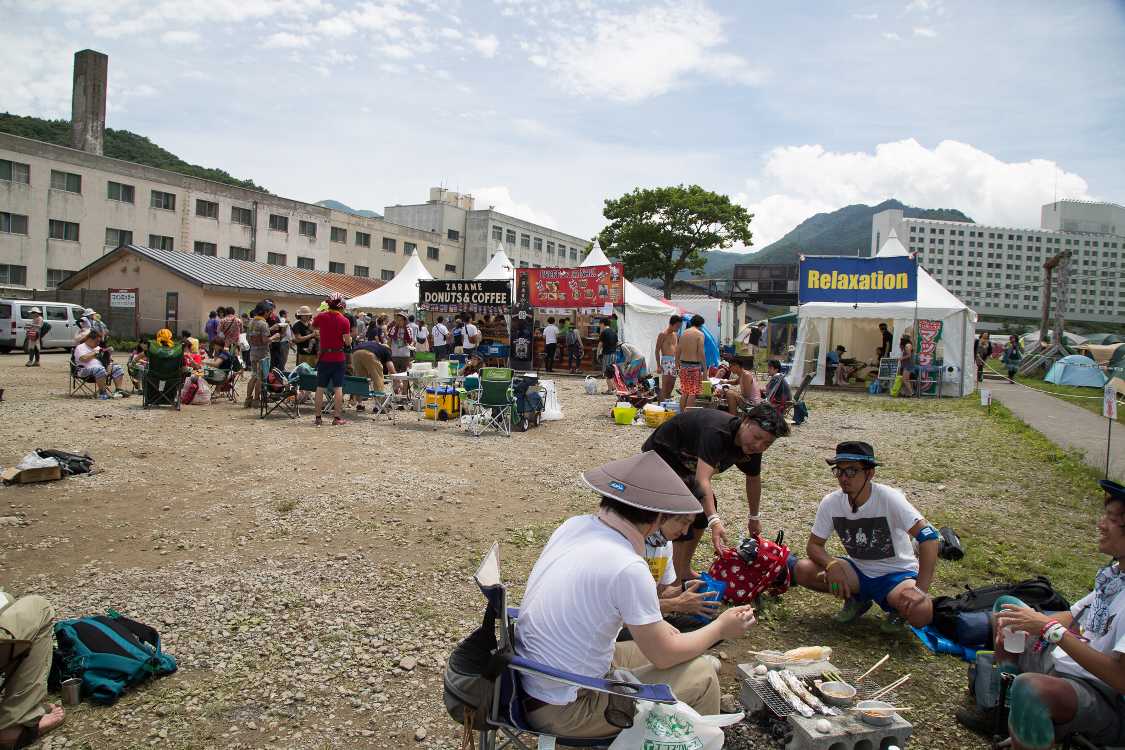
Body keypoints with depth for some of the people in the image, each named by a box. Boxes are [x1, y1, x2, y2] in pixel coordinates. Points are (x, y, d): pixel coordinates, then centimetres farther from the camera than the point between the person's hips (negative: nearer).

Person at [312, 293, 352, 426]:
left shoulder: (321, 317, -2)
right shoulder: (344, 321, -10)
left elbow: (313, 326, 20)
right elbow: (348, 342, -11)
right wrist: (349, 337, 9)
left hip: (324, 357, 2)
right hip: (339, 358, -2)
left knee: (320, 388, 8)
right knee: (338, 388, 3)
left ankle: (318, 417, 11)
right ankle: (337, 417, 3)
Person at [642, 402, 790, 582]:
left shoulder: (751, 447, -10)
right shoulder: (716, 432, -37)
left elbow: (753, 479, 10)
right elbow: (702, 479, -47)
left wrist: (754, 517, 18)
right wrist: (715, 522, -56)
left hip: (685, 463, 9)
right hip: (661, 454, -9)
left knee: (706, 508, 9)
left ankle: (685, 571, 22)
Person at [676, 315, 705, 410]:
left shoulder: (684, 333, 10)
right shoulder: (699, 334, -7)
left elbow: (678, 351, 11)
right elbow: (701, 353, -14)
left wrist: (677, 364, 19)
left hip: (683, 364, 6)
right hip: (694, 365, -6)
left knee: (684, 392, 12)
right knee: (692, 393, -2)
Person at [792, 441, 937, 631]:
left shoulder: (888, 498, -23)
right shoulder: (830, 503, -11)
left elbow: (929, 537, -28)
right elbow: (814, 545, -4)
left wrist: (920, 590, -34)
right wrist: (832, 564, -27)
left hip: (896, 574, -4)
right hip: (858, 570, 4)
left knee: (921, 612, -35)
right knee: (802, 570, -18)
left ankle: (897, 608, 4)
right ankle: (856, 599, 7)